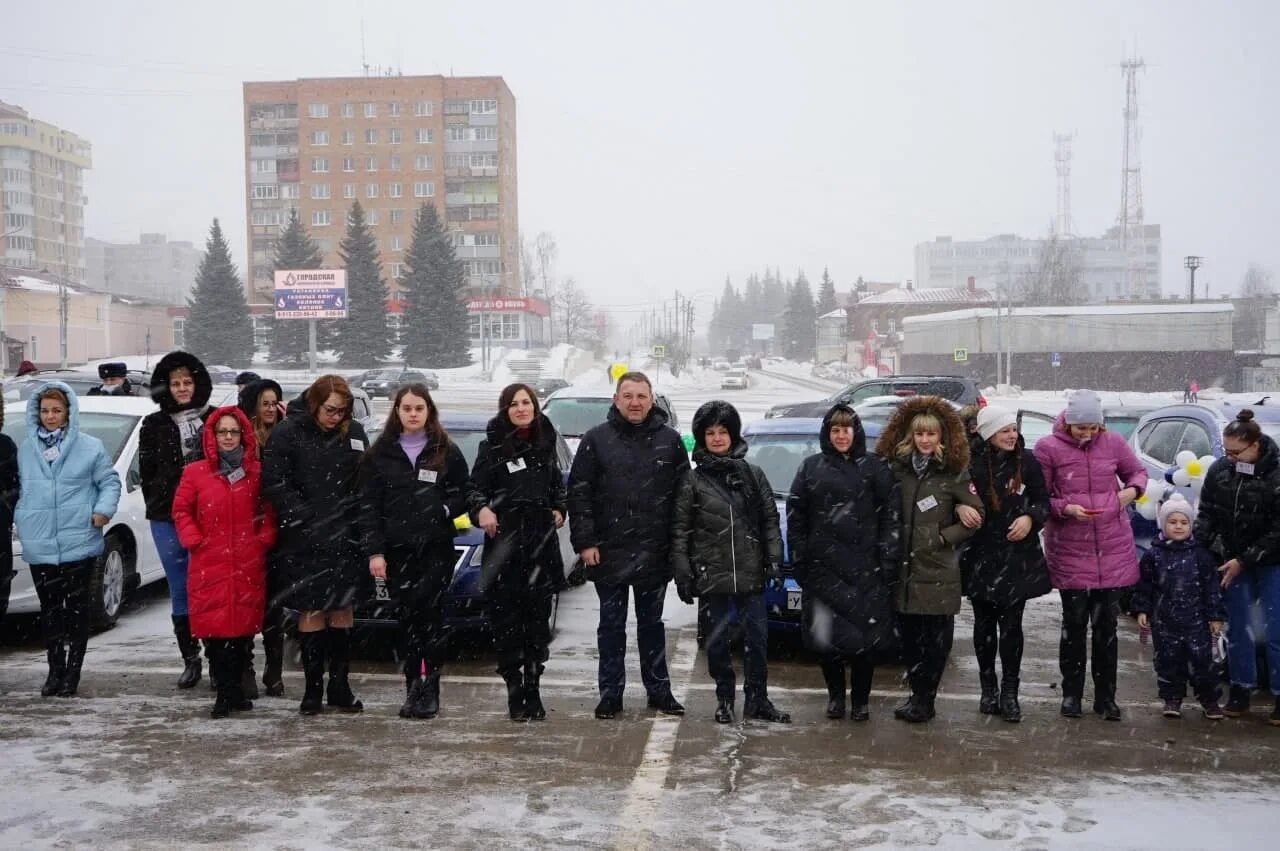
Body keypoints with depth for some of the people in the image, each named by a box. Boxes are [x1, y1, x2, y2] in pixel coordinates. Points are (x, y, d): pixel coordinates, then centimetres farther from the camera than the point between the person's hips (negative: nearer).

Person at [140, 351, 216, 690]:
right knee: (180, 592, 5)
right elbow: (148, 472, 12)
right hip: (168, 519, 2)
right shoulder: (154, 425, 10)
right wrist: (159, 507, 5)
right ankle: (190, 659, 14)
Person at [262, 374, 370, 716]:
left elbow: (366, 482, 11)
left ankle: (340, 685, 18)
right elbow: (274, 482, -9)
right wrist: (306, 519, -14)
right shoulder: (289, 433, -4)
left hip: (346, 539, 3)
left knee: (343, 609, 8)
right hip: (305, 542, -3)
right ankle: (313, 688, 12)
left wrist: (356, 520, -1)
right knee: (311, 611, 3)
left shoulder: (355, 433, 7)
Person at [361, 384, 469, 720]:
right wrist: (374, 551, -4)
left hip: (436, 549, -1)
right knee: (408, 618, 3)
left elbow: (462, 495, 10)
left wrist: (444, 509, -12)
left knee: (431, 616, -6)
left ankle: (429, 690, 0)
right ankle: (413, 689, 11)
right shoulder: (379, 454, 7)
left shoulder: (447, 452, 7)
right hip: (397, 551, 1)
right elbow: (368, 506, 4)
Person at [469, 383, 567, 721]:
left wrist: (560, 510, 8)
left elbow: (558, 485, 25)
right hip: (503, 542, -3)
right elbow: (476, 487, 0)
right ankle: (514, 691, 5)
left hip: (542, 541, 3)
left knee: (538, 618, 4)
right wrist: (482, 509, -19)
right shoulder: (491, 447, 3)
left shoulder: (545, 444, 14)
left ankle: (533, 690, 12)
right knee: (507, 620, -2)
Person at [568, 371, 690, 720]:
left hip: (655, 553, 1)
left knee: (651, 623, 13)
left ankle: (659, 690, 23)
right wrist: (584, 541, -8)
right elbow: (579, 492, -2)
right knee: (612, 625, 8)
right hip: (609, 552, -1)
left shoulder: (669, 440, 3)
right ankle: (611, 694, 17)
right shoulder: (596, 439, -1)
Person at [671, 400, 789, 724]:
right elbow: (680, 530, 0)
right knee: (718, 639, 5)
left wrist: (774, 561, 1)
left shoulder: (753, 474, 7)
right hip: (713, 574, -2)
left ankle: (757, 699, 17)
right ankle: (724, 698, 20)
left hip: (751, 574, 2)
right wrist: (682, 573, -5)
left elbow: (770, 521, 9)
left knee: (757, 636, 5)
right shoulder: (692, 480, 2)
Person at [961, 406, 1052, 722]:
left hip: (1017, 557, 0)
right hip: (981, 556, 0)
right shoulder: (971, 462, -7)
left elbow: (1042, 501, 8)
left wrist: (1030, 517, -11)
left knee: (1011, 624, 1)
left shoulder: (1027, 462, 0)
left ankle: (1010, 692, 11)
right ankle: (988, 688, 23)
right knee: (984, 623, 9)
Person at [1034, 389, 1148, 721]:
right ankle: (1071, 693, 21)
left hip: (1113, 548, 2)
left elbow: (1137, 471, 18)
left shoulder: (1113, 443, 1)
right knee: (1074, 622, 7)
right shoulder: (1048, 448, -7)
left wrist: (1133, 490, -3)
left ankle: (1105, 696, 20)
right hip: (1069, 551, -2)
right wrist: (1066, 509, -20)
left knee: (1106, 624, 9)